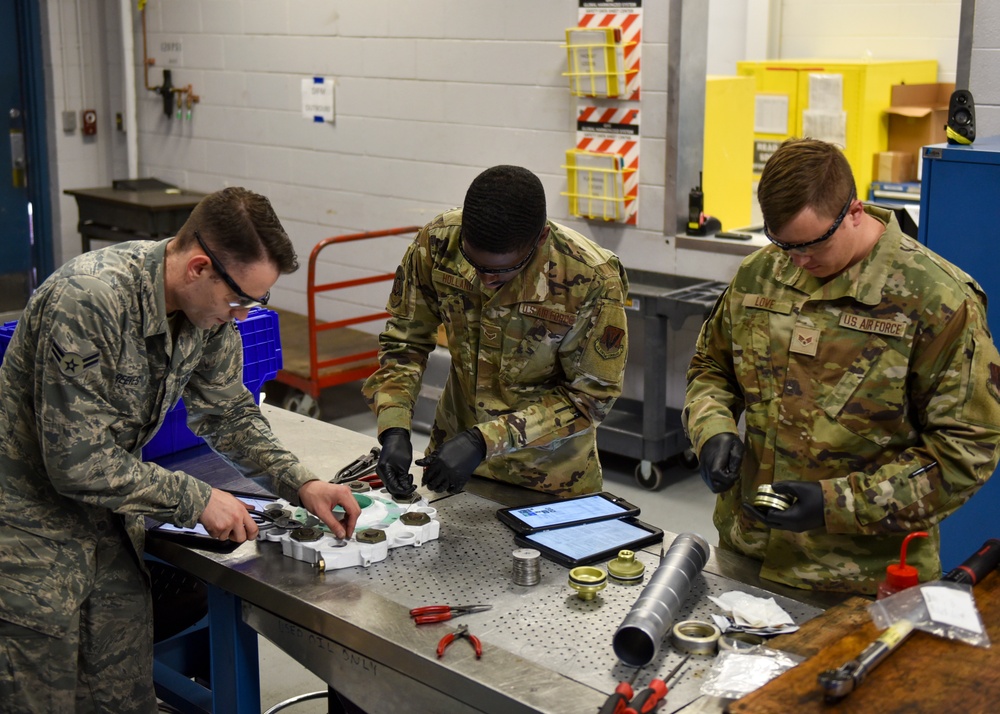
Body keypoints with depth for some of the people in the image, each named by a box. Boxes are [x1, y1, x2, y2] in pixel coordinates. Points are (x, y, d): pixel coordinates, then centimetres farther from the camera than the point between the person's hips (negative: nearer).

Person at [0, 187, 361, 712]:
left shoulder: (210, 305, -7)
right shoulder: (87, 301, -31)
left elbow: (227, 414, 8)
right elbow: (78, 462, -29)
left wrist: (299, 483, -5)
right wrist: (196, 500, -21)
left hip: (109, 517, 7)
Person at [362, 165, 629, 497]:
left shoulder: (591, 279, -28)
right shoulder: (438, 242, -19)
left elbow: (592, 395, -19)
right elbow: (404, 340, -5)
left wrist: (486, 440, -27)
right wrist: (394, 428, -20)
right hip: (454, 445, 3)